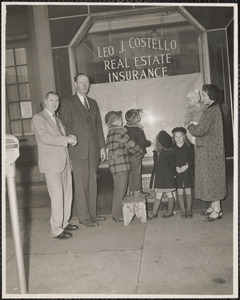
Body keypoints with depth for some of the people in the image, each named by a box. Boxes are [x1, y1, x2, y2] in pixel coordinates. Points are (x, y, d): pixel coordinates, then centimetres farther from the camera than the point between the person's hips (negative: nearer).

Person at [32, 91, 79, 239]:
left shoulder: (58, 120, 22)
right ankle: (57, 230, 1)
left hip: (64, 163, 8)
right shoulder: (38, 118, -2)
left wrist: (71, 138, 1)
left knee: (68, 195, 11)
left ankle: (65, 223, 24)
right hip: (51, 165, -8)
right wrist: (67, 139, -16)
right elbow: (44, 137, -16)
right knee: (57, 196, -9)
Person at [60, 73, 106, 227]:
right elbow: (66, 126, -4)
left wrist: (102, 147, 12)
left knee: (93, 183, 9)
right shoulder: (68, 103, 2)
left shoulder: (93, 103, 18)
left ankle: (93, 213, 20)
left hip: (94, 150, 5)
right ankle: (84, 216, 8)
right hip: (79, 150, -5)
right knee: (81, 184, -2)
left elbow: (98, 126, 16)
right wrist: (73, 141, -13)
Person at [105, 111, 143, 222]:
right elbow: (131, 145, -12)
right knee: (120, 190, -1)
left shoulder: (110, 132, 14)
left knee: (118, 190, 17)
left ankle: (116, 213, 26)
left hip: (114, 165, 9)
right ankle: (118, 215, 7)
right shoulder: (120, 131, -14)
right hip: (121, 165, -9)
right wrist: (140, 152, 5)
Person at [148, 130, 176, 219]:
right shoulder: (156, 152, 6)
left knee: (169, 194, 8)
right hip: (158, 176, 7)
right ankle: (154, 213, 14)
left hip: (167, 176, -7)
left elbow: (172, 163, -12)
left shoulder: (168, 152, -16)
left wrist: (174, 174, -9)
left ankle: (170, 212, 22)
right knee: (157, 195, 9)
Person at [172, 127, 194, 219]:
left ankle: (189, 210, 19)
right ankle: (183, 210, 14)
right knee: (180, 192, 2)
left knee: (188, 191, 4)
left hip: (188, 172, 0)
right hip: (177, 172, 0)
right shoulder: (172, 148, 1)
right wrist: (176, 167, -15)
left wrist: (186, 165, -16)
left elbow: (192, 158, -3)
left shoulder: (189, 146, 1)